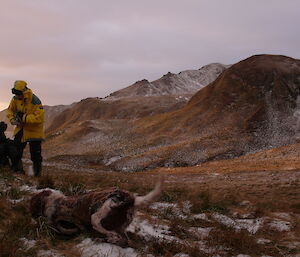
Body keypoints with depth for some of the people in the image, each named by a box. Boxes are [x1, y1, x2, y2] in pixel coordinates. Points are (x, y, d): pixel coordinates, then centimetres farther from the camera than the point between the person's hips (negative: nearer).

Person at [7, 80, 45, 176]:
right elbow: (10, 110, 10)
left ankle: (37, 172, 12)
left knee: (35, 152, -2)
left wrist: (24, 117, -32)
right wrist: (12, 119, -10)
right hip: (21, 128, 6)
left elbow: (39, 117, -29)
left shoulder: (35, 102, -25)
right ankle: (18, 167, 22)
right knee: (16, 148, 6)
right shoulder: (15, 99, -4)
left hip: (34, 129, -6)